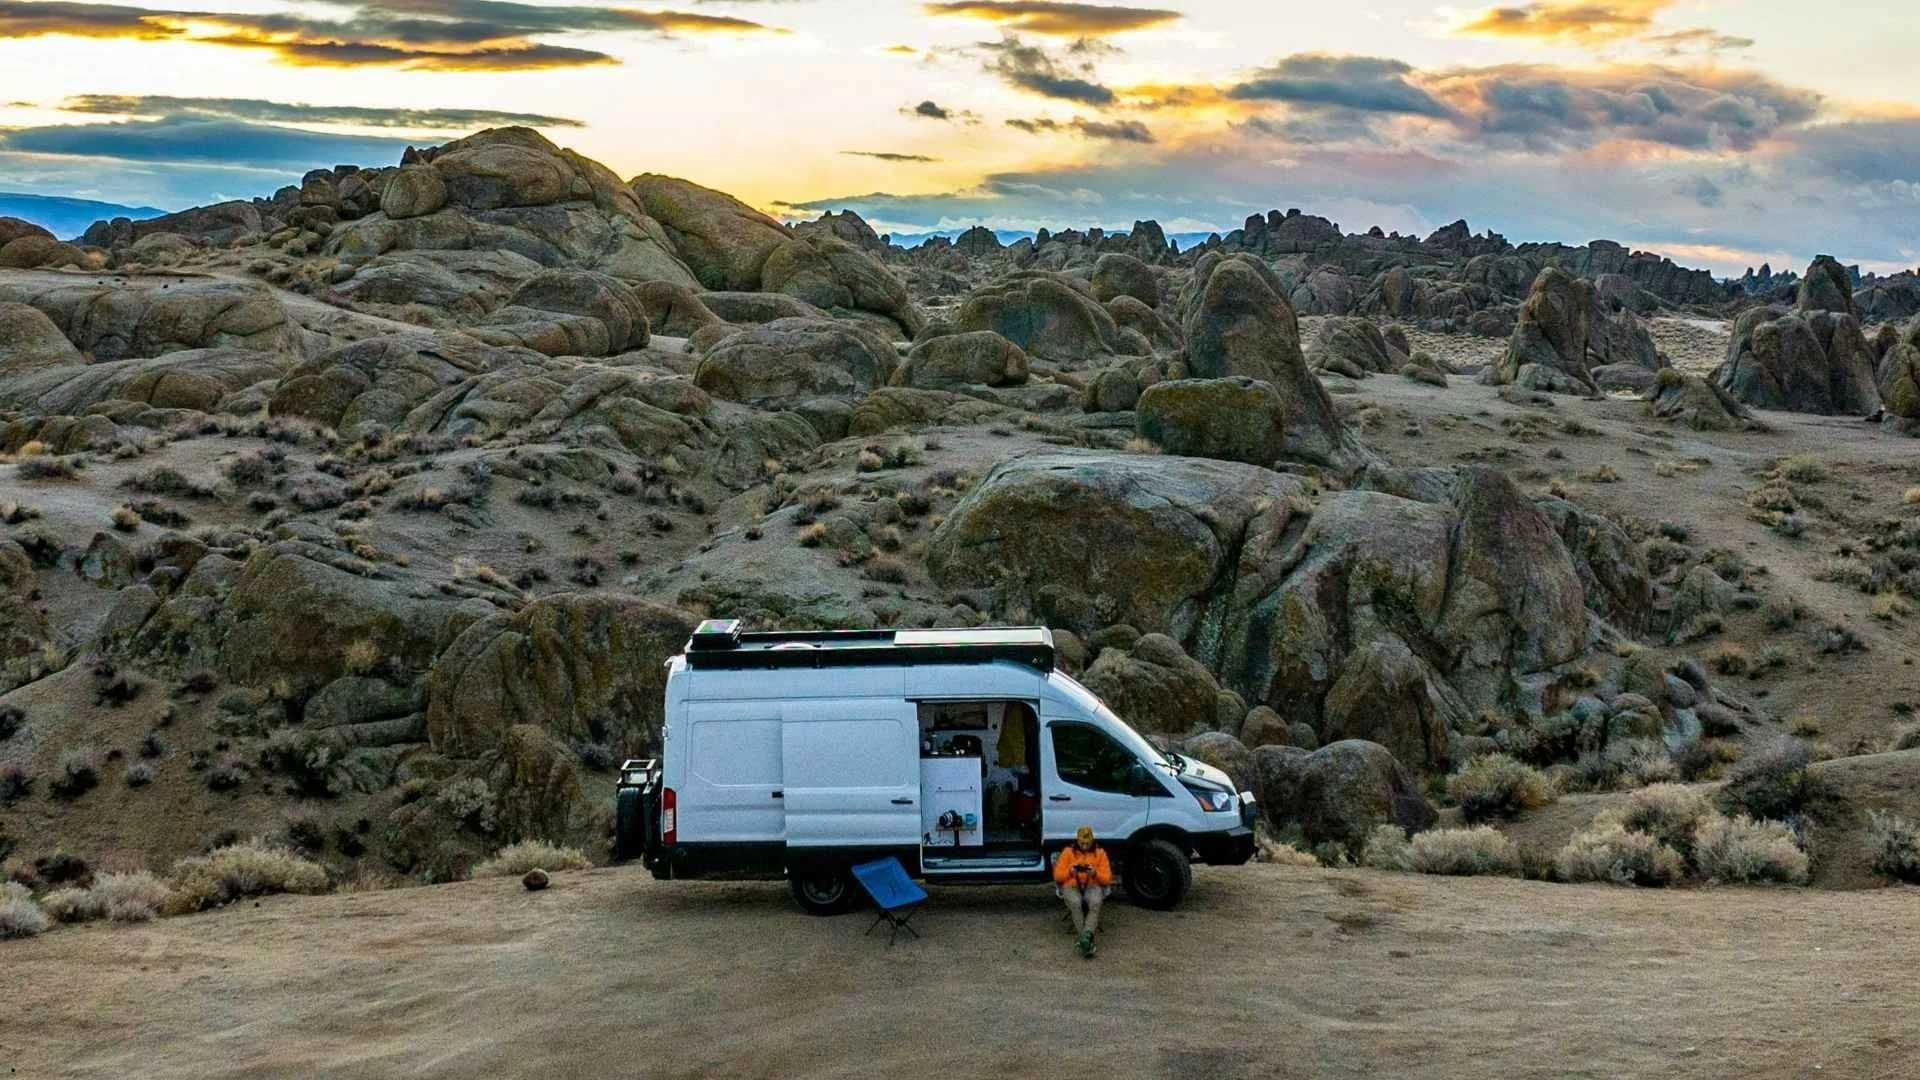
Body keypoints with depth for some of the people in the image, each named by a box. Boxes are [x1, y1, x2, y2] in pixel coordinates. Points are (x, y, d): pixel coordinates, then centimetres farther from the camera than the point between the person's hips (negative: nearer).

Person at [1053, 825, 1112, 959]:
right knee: (1075, 903, -37)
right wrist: (1070, 872, -15)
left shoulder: (1099, 852, 8)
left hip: (1092, 886, 0)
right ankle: (1087, 941, -39)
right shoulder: (1068, 852, 7)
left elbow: (1107, 878, 5)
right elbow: (1057, 876, 6)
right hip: (1071, 886, 0)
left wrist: (1095, 874, -16)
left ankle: (1086, 937, -47)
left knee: (1095, 903, -36)